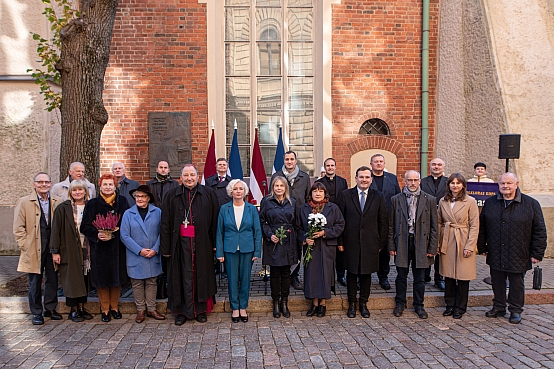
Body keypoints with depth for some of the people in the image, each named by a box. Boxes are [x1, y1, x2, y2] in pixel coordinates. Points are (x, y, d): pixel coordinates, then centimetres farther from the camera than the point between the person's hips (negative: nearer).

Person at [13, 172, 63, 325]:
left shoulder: (58, 202, 3)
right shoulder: (24, 202, -2)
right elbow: (18, 229, -3)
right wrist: (26, 247, -8)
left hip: (53, 248, 2)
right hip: (34, 250, -2)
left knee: (53, 280, 10)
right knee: (35, 282, 8)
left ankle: (50, 309, 26)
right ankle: (36, 313, 21)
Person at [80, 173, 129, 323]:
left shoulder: (122, 202, 4)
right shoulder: (92, 204, 1)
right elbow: (85, 227, -1)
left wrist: (113, 234, -14)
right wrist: (97, 235, -20)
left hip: (117, 247, 1)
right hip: (99, 247, -1)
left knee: (117, 277, 8)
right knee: (102, 279, 4)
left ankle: (114, 307, 24)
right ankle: (105, 309, 18)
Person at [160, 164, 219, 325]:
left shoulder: (208, 194, 3)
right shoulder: (171, 196, 5)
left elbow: (215, 220, 2)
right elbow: (165, 223, 5)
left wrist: (215, 243, -3)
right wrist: (166, 247, -1)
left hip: (202, 242, 0)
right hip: (181, 242, 0)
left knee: (201, 275, 8)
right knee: (183, 276, 5)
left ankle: (201, 310, 22)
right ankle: (183, 311, 18)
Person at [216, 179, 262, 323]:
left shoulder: (252, 209, 2)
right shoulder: (224, 209, 1)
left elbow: (257, 231, 3)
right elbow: (220, 232, 3)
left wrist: (257, 251, -2)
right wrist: (219, 252, -2)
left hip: (247, 249, 0)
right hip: (230, 249, 0)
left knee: (245, 279, 8)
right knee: (232, 279, 6)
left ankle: (243, 308, 22)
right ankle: (235, 308, 20)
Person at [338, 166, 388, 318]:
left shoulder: (378, 197, 4)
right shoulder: (346, 195, 1)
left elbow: (383, 222, 6)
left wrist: (381, 243, 2)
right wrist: (340, 241, -3)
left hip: (370, 243, 1)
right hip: (351, 242, -1)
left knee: (366, 274, 9)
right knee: (352, 273, 7)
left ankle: (363, 304, 24)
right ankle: (352, 304, 21)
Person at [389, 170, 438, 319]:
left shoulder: (429, 200, 2)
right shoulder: (396, 199, 3)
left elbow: (434, 226, 2)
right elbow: (391, 225, 4)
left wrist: (432, 248, -3)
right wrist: (391, 245, -2)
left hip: (421, 243, 0)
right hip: (402, 243, 0)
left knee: (419, 278, 9)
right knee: (401, 276, 9)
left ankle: (419, 305, 25)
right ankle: (400, 304, 25)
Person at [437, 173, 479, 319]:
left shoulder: (470, 201, -5)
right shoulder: (443, 201, 6)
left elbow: (474, 226, -6)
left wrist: (470, 246, -12)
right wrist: (437, 244, 4)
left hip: (463, 242, -3)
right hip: (447, 243, 3)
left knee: (463, 276, 4)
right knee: (448, 276, 9)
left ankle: (460, 307, 19)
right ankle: (450, 305, 23)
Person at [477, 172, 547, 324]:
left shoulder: (531, 204, -3)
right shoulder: (490, 203, 5)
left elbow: (539, 231, -2)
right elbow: (482, 227, 11)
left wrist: (537, 253, -5)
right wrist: (482, 247, 8)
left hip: (518, 256, -2)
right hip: (496, 255, 3)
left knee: (516, 284, 10)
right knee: (497, 283, 13)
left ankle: (516, 310, 26)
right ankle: (498, 307, 29)